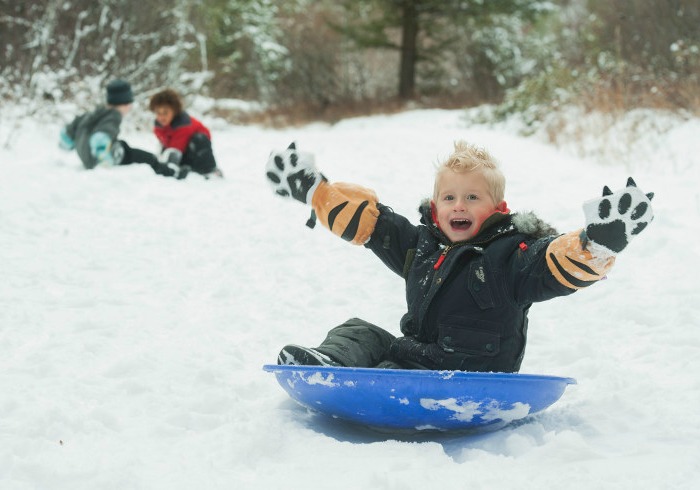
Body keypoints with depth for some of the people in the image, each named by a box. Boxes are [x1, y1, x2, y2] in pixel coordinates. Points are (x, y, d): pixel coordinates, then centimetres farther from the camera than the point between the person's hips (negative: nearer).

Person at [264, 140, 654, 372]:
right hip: (414, 353, 8)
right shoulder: (421, 246, 12)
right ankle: (330, 361, -27)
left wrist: (600, 244, -45)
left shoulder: (510, 256, -8)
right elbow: (366, 218, 19)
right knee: (360, 332, -2)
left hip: (470, 377, -8)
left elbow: (560, 263, -24)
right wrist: (314, 191, 19)